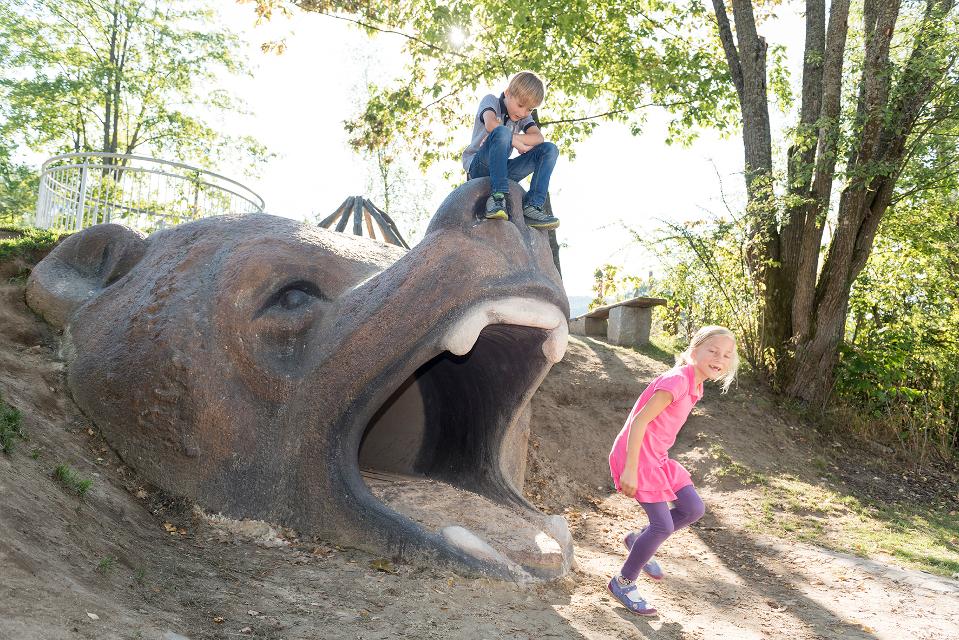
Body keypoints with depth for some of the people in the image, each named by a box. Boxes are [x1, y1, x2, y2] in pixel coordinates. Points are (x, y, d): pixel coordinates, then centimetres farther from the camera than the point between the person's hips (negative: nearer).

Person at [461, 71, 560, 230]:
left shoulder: (524, 116, 15)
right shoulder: (491, 100, 2)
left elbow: (538, 138, -6)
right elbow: (491, 124, -22)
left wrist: (511, 138, -19)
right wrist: (515, 141, -18)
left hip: (503, 170, 5)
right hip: (478, 167, -5)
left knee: (550, 149, -9)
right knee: (502, 132, -34)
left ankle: (531, 206, -22)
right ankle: (497, 197, -40)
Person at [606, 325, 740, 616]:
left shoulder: (694, 385, 8)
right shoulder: (677, 381, -22)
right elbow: (640, 421, -25)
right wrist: (630, 471, -25)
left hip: (657, 458, 10)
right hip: (636, 456, -10)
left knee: (693, 509, 10)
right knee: (664, 525, -8)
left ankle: (638, 539, 28)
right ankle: (623, 583, 11)